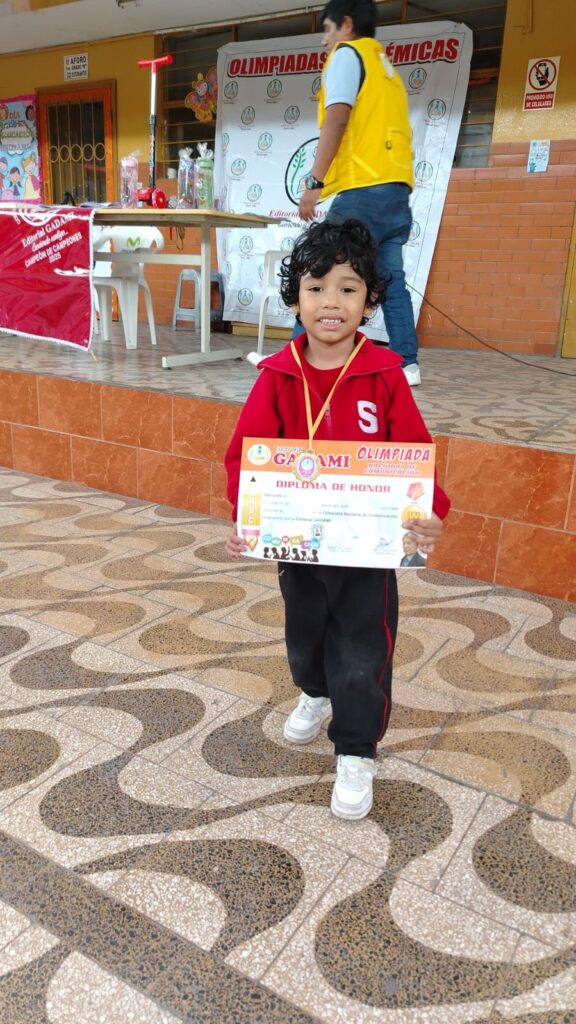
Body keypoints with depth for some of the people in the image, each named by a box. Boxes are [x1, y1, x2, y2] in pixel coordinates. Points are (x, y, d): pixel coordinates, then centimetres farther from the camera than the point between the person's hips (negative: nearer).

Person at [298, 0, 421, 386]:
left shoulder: (348, 53, 3)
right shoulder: (386, 65, 28)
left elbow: (337, 119, -10)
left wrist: (315, 182, -13)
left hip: (364, 188, -8)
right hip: (396, 188, 9)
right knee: (391, 278, 5)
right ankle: (407, 364, 3)